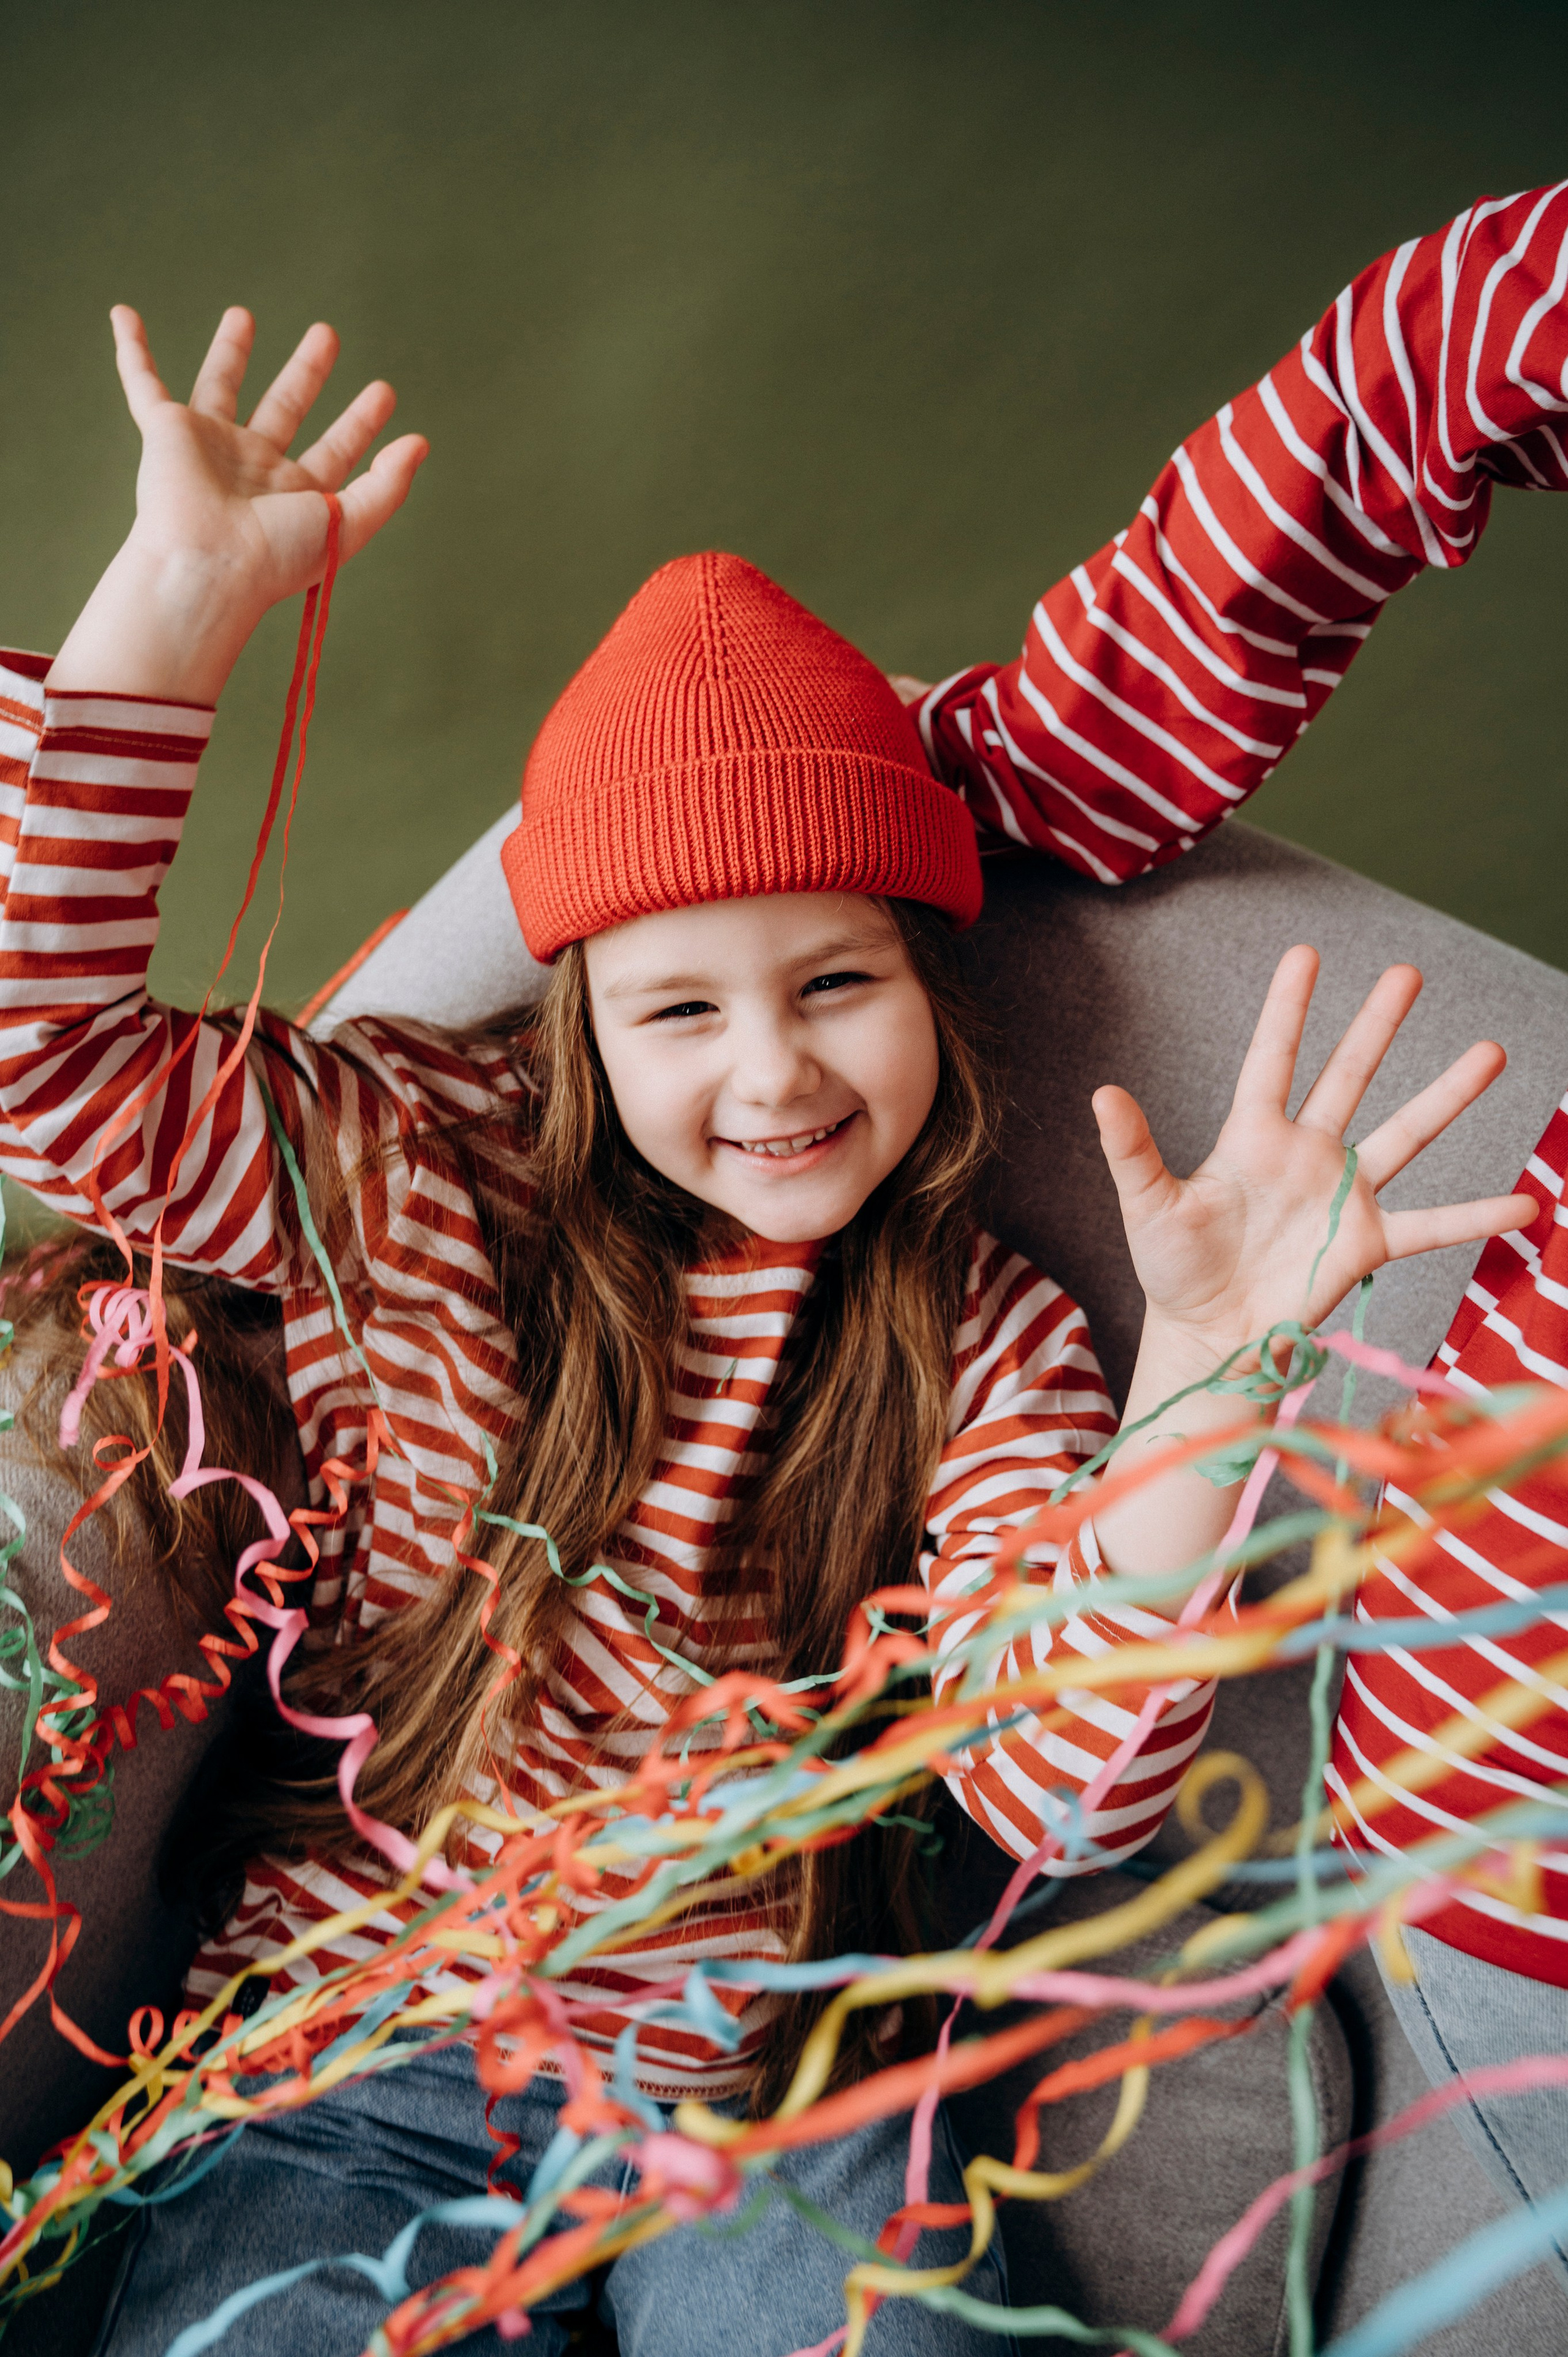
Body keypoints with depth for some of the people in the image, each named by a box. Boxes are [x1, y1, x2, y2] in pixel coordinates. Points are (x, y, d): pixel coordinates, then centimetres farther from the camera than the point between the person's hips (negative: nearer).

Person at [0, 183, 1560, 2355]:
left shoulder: (987, 1347, -5)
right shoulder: (411, 1179, -4)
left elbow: (1056, 1788, -15)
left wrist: (1198, 1365, -28)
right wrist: (186, 595, -18)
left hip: (769, 2098, 1)